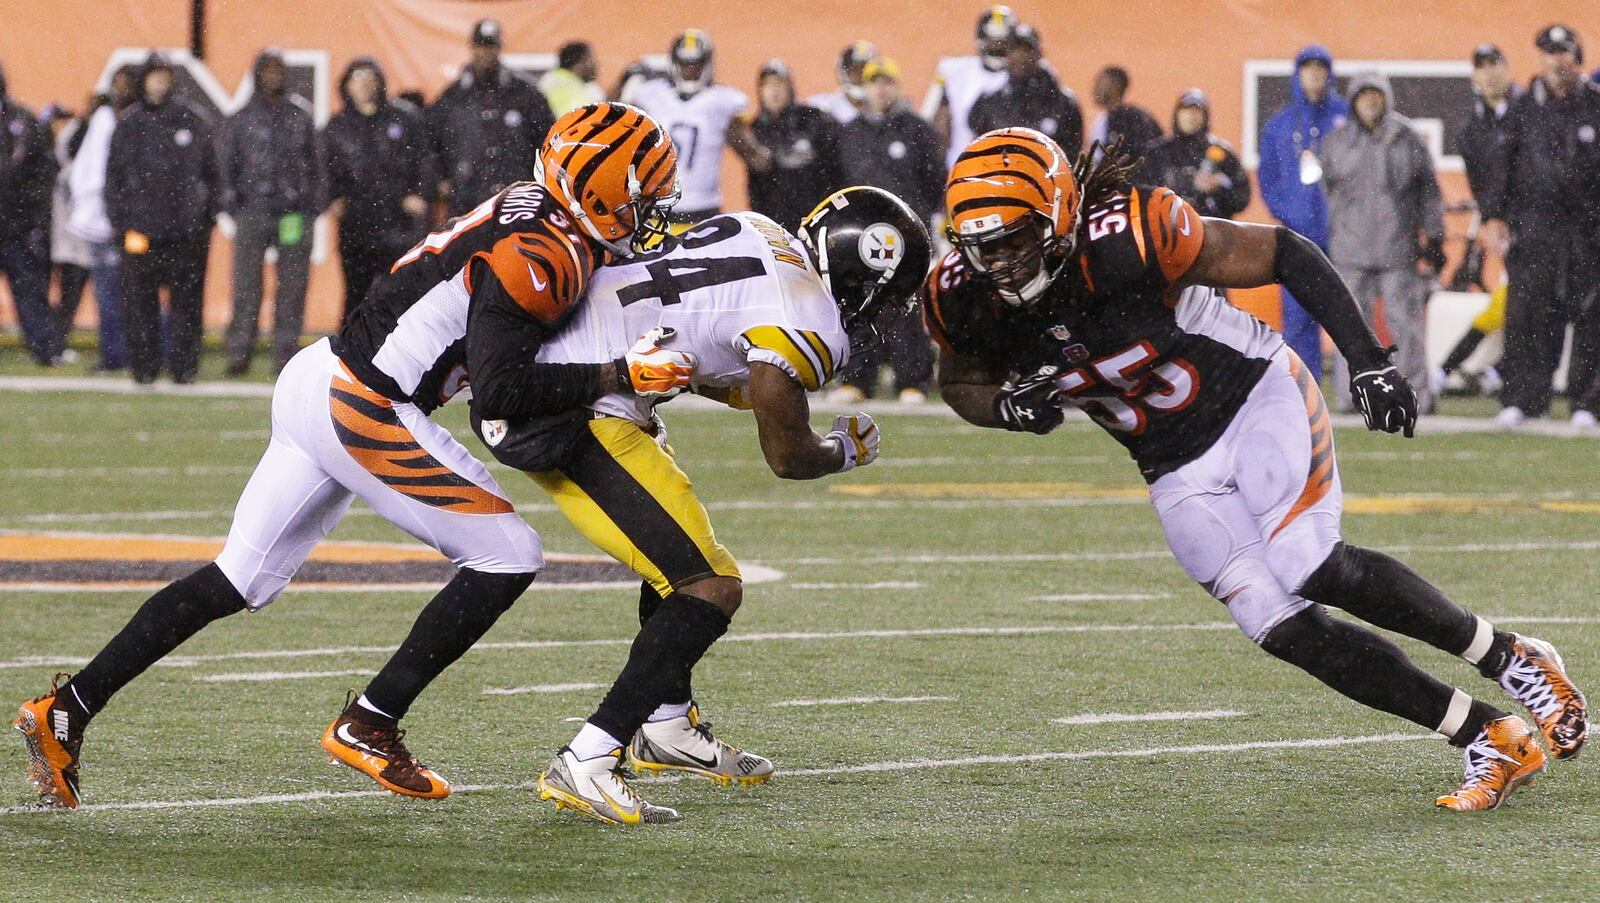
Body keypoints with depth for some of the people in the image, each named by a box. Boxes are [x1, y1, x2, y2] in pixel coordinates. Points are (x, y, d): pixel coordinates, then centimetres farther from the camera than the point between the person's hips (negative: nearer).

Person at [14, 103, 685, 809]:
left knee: (239, 581, 14)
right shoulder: (538, 257, -19)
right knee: (508, 558, -3)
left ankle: (65, 711, 13)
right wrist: (617, 377, -24)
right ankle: (368, 727, 1)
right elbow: (500, 390, -25)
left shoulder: (533, 204, 9)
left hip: (314, 381, 9)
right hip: (364, 410, -9)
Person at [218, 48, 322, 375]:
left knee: (293, 285, 0)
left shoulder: (300, 116, 11)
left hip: (294, 210, 1)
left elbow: (314, 161, 15)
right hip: (252, 210, -1)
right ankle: (239, 351, -5)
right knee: (246, 285, -6)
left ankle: (286, 352, 5)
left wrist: (313, 203, 6)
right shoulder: (241, 118, 8)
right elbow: (226, 161, 9)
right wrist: (230, 199, -3)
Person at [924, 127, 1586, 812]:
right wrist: (1006, 407, -16)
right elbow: (960, 384, 8)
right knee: (1282, 627, -9)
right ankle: (1491, 743, 0)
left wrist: (1367, 361, -20)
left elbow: (1284, 253, -17)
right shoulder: (963, 299, -14)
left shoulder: (1126, 238, -28)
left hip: (1255, 398, -5)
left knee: (1310, 570, -26)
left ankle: (1509, 659, -5)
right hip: (1177, 469, 5)